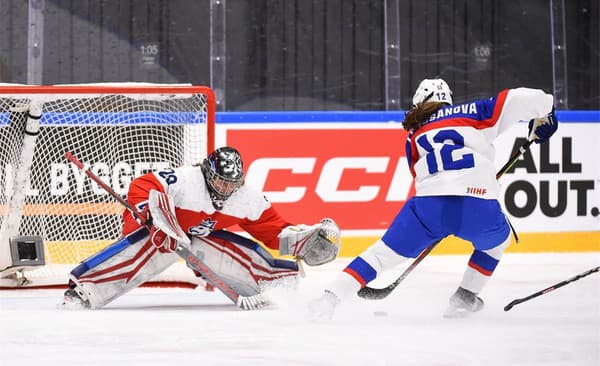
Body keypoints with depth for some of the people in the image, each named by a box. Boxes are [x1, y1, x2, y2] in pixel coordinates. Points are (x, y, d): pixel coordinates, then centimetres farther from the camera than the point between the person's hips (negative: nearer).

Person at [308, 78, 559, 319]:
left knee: (386, 252, 12)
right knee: (497, 239, 32)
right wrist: (542, 116, 34)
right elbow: (521, 99, 13)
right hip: (479, 205, -1)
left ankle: (331, 297, 0)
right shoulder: (471, 112, 22)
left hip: (429, 203, 1)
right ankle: (465, 298, 28)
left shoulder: (414, 136, 28)